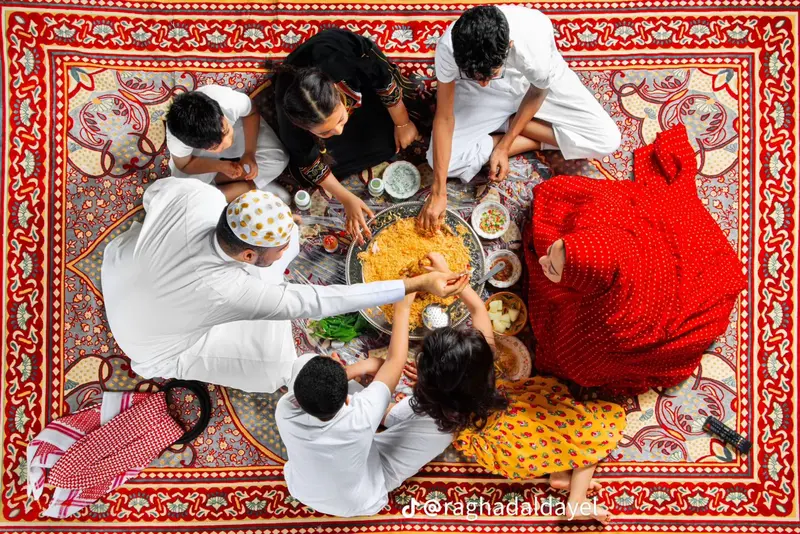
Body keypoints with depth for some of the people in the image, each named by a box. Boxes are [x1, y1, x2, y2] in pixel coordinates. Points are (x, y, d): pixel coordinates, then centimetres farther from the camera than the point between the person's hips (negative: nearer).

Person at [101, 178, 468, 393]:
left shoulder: (193, 194, -33)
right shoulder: (227, 291, -44)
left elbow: (155, 190, -8)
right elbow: (317, 302, -41)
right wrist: (417, 284, -41)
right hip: (152, 341, -4)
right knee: (274, 362, -9)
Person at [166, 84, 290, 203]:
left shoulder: (233, 102, -41)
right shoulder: (176, 140, -40)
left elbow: (251, 114, -16)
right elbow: (185, 165, -17)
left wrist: (249, 153, -26)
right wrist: (221, 166, -32)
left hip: (237, 126, 1)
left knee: (277, 159, -18)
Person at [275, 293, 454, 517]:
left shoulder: (285, 411, -36)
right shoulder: (358, 420, -43)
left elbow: (313, 386, -13)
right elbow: (395, 361, -31)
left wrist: (361, 366, -16)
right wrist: (402, 309, -20)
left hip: (302, 491, 3)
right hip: (358, 503, -3)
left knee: (305, 362, 2)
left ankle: (382, 415, 18)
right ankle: (389, 417, 23)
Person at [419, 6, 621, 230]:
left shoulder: (535, 37, -40)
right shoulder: (448, 47, -35)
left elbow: (537, 94, -18)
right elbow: (444, 117, -26)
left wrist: (504, 146, -17)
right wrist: (438, 192, -28)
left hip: (536, 84, 0)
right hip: (482, 97, 1)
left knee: (607, 139, -16)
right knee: (443, 158, -21)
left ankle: (506, 124, -2)